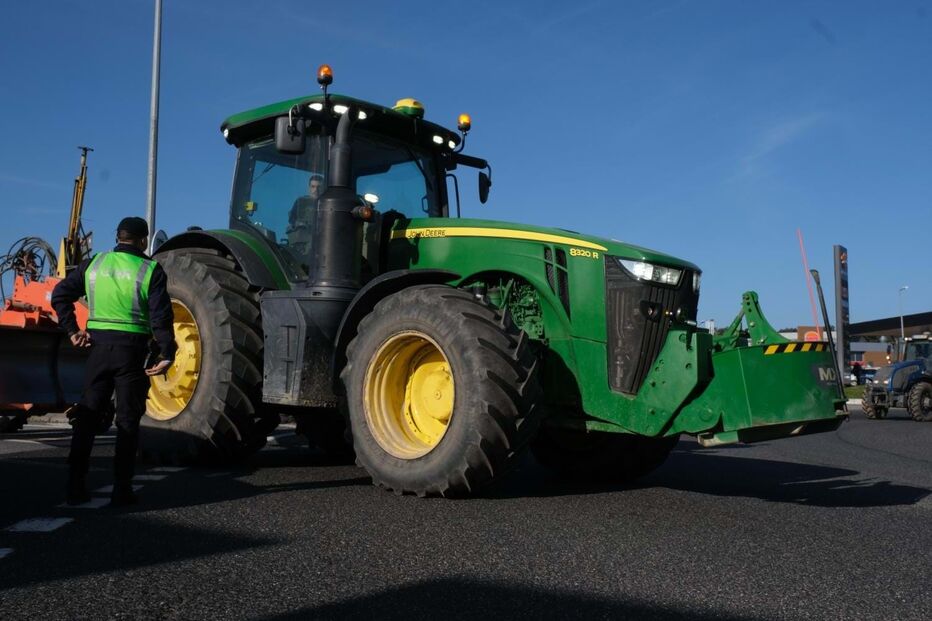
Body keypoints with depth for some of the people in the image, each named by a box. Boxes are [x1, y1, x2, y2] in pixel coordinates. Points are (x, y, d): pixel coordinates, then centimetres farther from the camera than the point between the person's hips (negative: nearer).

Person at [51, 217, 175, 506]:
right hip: (132, 349, -3)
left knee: (87, 417, 12)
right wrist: (166, 354, -10)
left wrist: (72, 330, 7)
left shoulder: (94, 264, 7)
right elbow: (161, 316, -12)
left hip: (99, 346, 4)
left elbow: (60, 294, 6)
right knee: (128, 421, 5)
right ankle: (121, 490, 6)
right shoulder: (150, 270, -5)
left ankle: (76, 487, 13)